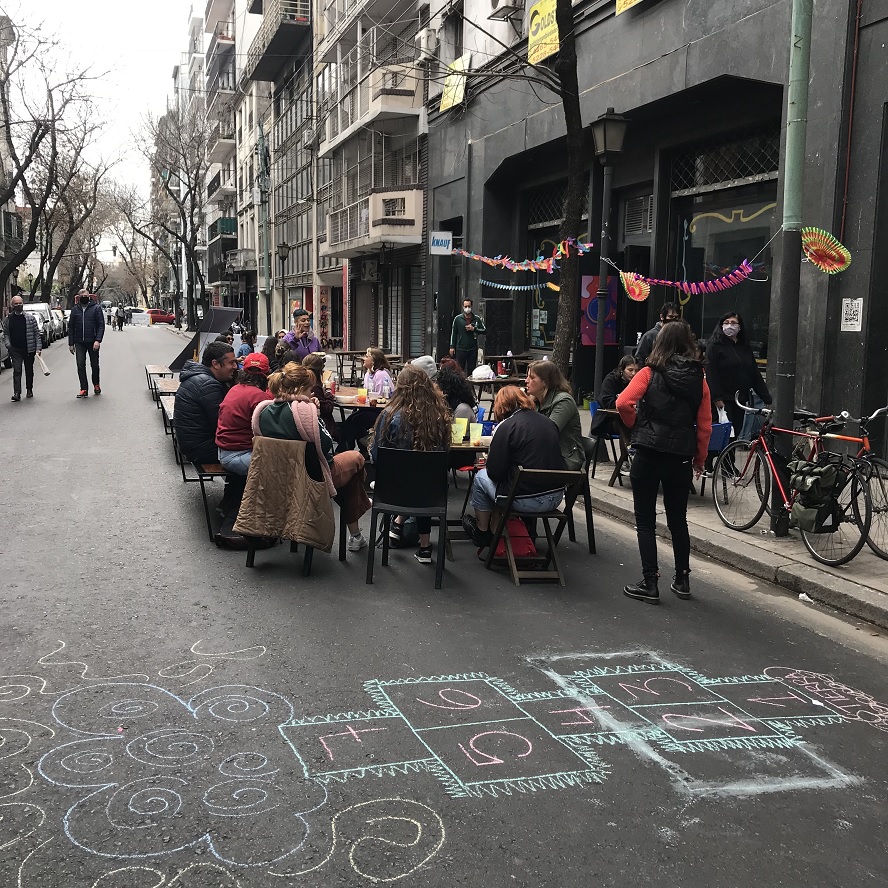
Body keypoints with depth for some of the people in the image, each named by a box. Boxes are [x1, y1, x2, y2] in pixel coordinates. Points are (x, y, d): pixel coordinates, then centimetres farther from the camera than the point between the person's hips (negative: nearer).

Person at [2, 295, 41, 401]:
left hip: (29, 349, 0)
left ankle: (29, 390, 27)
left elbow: (37, 333, 1)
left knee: (29, 371, 12)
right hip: (15, 350, 0)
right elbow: (5, 334, 10)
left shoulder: (31, 317, 0)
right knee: (17, 370, -9)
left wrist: (38, 347, -6)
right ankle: (17, 393, -13)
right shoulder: (8, 319, 5)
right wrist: (8, 344, -8)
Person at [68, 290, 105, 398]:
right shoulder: (75, 310, 8)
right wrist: (71, 344, 6)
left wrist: (98, 340, -18)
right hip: (79, 343, 2)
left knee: (94, 365, 9)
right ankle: (84, 389, -2)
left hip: (92, 342, -2)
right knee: (80, 365, -4)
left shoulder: (96, 308, -2)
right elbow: (71, 327, 11)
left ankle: (96, 385, 30)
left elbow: (101, 325, -6)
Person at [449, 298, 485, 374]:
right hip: (460, 349, -1)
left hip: (473, 349, 1)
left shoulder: (477, 319, 4)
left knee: (471, 370, 5)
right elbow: (453, 333, 6)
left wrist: (474, 329, -10)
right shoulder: (458, 319, 2)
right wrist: (452, 347, 2)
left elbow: (484, 330, 6)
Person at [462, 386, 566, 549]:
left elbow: (494, 473, -10)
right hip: (556, 497, 7)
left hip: (528, 501, -7)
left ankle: (482, 532, 32)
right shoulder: (549, 422, 9)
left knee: (481, 477, 17)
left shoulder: (506, 427, -11)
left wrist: (489, 458, 12)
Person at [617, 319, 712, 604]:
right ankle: (682, 580, 26)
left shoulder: (650, 373, -6)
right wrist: (700, 459, 14)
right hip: (681, 456, 4)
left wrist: (635, 425, 0)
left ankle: (649, 584, 5)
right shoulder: (699, 379, 4)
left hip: (648, 453, -4)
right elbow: (705, 425, 4)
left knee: (645, 521, 5)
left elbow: (624, 402, -19)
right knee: (678, 519, 17)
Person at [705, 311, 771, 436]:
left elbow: (755, 374, 16)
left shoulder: (745, 347, 16)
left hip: (741, 401, 6)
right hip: (723, 402, -6)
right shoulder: (715, 346, -2)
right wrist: (717, 398, -19)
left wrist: (767, 398, 10)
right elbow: (711, 374, -11)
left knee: (737, 434, 5)